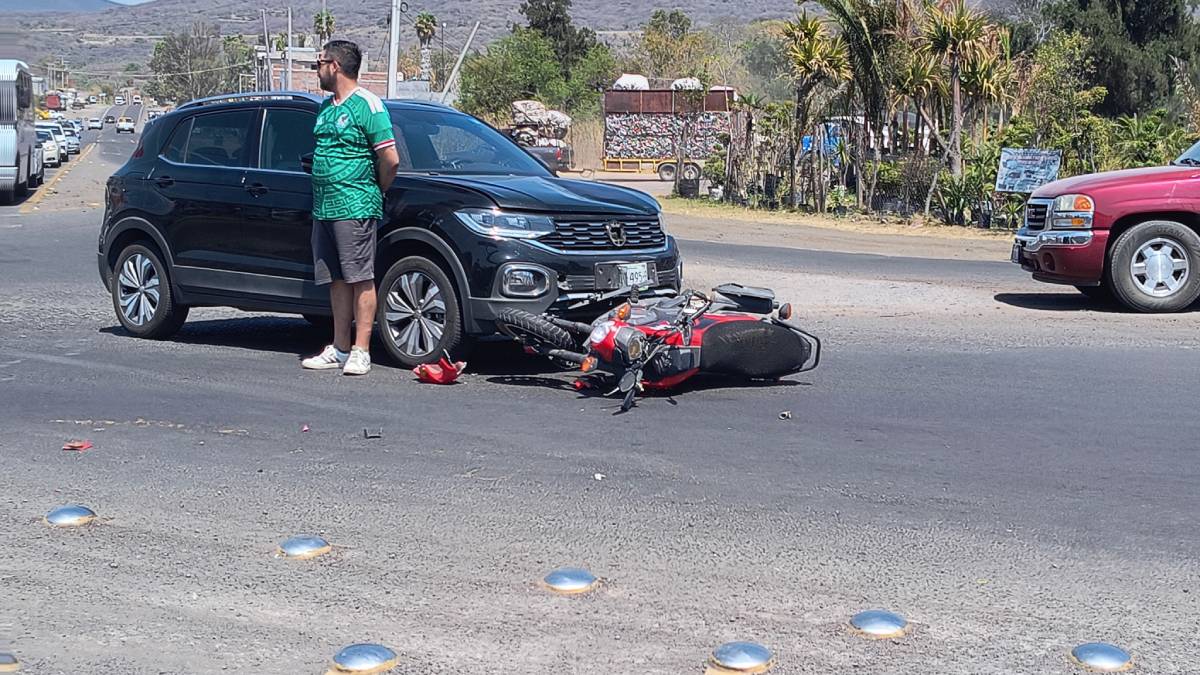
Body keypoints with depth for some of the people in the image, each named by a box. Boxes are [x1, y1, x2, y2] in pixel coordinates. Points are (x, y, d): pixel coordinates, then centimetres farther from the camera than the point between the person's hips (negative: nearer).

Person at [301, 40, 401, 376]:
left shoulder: (366, 105, -8)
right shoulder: (326, 107, 17)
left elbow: (390, 159, -12)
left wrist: (375, 192, -1)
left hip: (355, 208, -8)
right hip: (323, 208, 8)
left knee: (361, 279, -5)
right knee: (338, 280, 11)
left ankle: (361, 351, -4)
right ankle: (340, 349, 16)